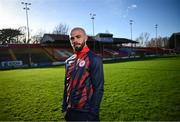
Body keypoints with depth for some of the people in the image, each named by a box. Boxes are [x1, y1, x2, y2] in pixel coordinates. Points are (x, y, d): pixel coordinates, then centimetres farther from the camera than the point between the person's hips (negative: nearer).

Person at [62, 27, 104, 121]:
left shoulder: (94, 59, -13)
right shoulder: (69, 61, 7)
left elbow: (98, 89, -15)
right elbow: (67, 86, 13)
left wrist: (92, 114, -16)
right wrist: (64, 108, 11)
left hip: (86, 113, -6)